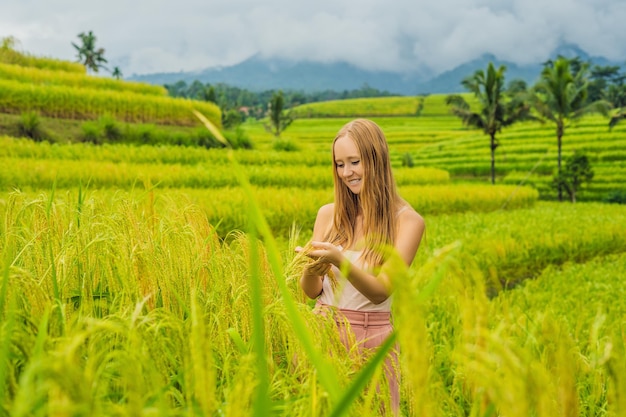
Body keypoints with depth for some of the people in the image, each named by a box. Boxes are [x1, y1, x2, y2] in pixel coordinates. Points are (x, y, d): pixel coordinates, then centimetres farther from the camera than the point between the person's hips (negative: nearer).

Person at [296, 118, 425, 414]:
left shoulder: (407, 221, -7)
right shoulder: (328, 215, 2)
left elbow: (381, 291, -16)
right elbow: (311, 291, 4)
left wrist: (339, 259, -31)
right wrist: (312, 268, -18)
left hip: (371, 339, -3)